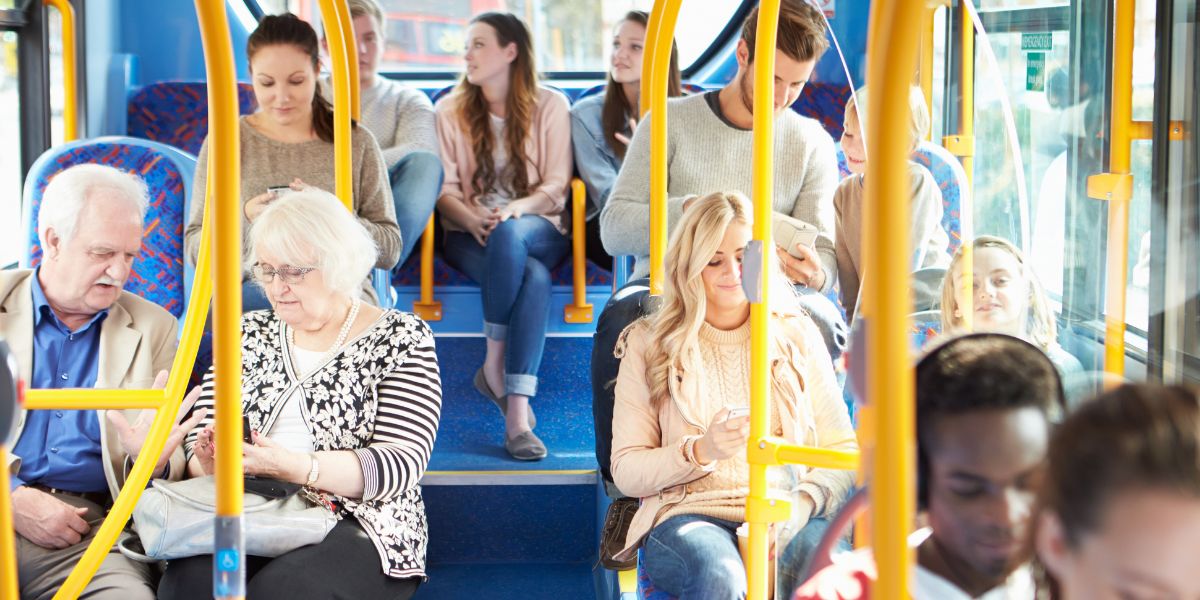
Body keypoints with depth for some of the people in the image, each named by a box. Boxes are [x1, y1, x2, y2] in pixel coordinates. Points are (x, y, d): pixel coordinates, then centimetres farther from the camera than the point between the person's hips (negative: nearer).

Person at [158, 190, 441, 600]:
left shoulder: (400, 338, 3)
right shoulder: (249, 333, 18)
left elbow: (402, 463, -8)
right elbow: (202, 437, 14)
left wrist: (295, 467, -22)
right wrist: (210, 461, -12)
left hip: (356, 526, -3)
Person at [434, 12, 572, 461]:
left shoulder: (550, 106, 8)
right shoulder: (450, 110, 12)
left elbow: (556, 186, 0)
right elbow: (445, 188, 4)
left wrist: (516, 209, -20)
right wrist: (472, 217, -18)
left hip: (538, 229, 0)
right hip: (472, 235, 0)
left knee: (509, 235, -40)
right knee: (533, 277, -36)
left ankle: (494, 367, -33)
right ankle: (518, 414, -36)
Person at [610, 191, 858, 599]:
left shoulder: (797, 336, 15)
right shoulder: (648, 344, 10)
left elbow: (843, 450, 9)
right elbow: (625, 471, 5)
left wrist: (804, 502, -12)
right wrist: (700, 451, -14)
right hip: (688, 515, -1)